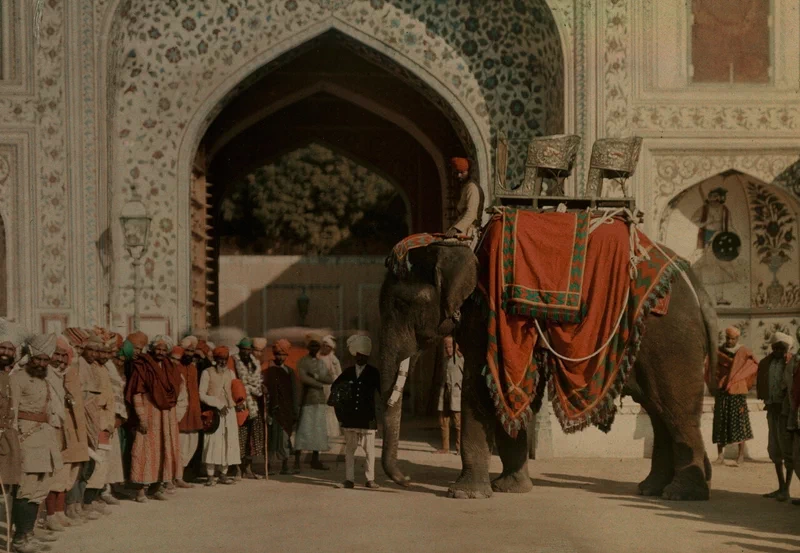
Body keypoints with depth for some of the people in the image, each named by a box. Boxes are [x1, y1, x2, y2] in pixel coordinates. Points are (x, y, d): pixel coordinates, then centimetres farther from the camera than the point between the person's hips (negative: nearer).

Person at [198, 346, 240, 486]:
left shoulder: (230, 373, 16)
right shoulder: (207, 373, 0)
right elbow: (202, 395, -5)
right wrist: (218, 404, -11)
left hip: (229, 412, 5)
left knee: (229, 441, 1)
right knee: (213, 441, -11)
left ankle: (223, 474, 9)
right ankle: (210, 476, -9)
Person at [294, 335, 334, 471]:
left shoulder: (321, 363, 18)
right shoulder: (303, 362, -1)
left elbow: (330, 379, 7)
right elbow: (302, 378, -17)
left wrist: (316, 376, -9)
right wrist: (319, 384, -8)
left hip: (319, 400, 6)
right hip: (307, 400, -6)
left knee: (318, 430, 6)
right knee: (303, 430, -8)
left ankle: (315, 460, 11)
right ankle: (297, 460, -4)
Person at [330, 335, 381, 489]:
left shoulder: (373, 373, 4)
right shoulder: (348, 372, 12)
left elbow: (378, 393, 2)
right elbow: (334, 388, 20)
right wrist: (340, 409, 10)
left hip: (367, 417, -2)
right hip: (350, 417, 2)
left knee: (369, 449, -1)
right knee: (349, 449, 4)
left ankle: (370, 479, 4)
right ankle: (349, 479, 7)